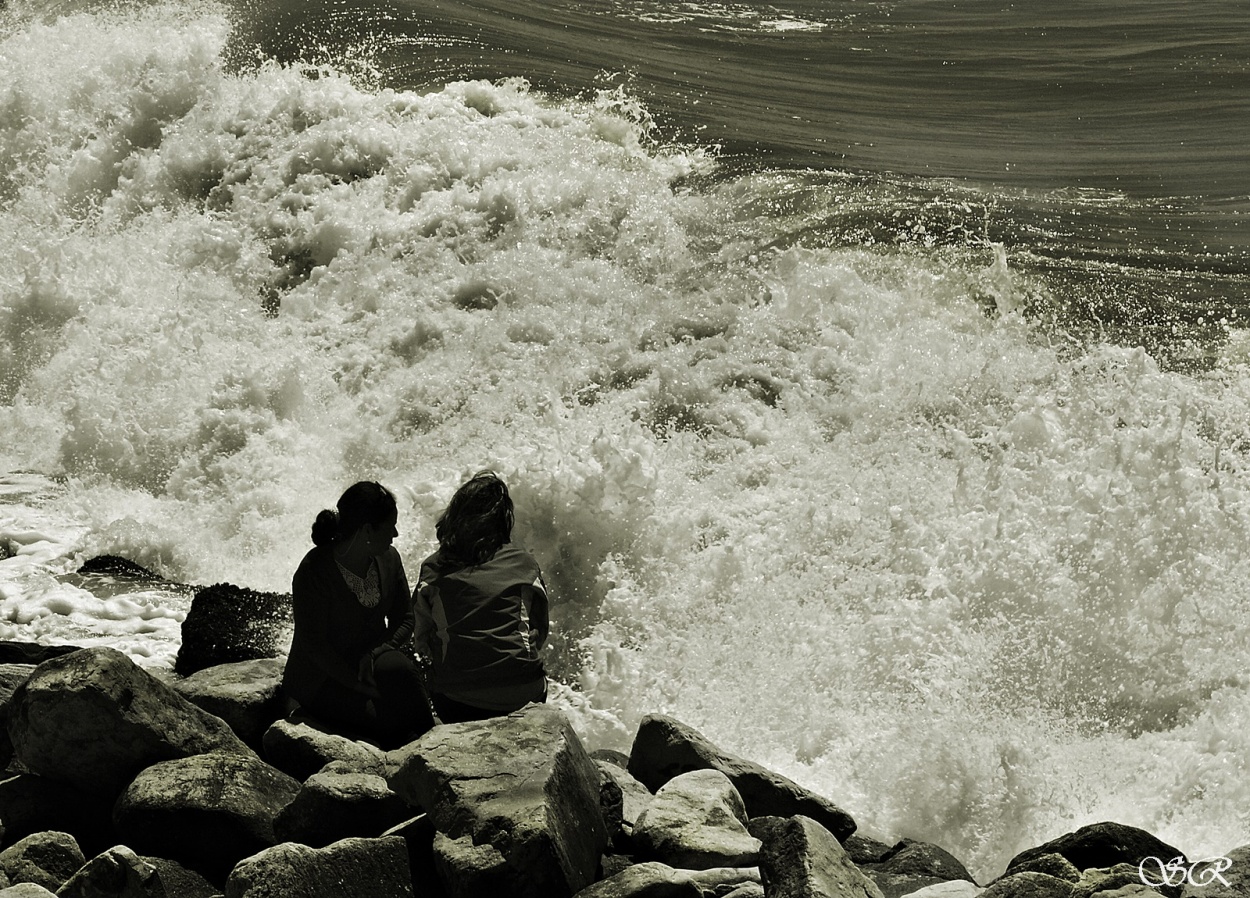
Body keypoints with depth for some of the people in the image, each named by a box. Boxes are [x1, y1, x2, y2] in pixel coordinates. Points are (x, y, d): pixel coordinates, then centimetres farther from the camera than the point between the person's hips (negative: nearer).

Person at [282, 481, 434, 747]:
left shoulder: (388, 559, 0)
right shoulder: (314, 572, -19)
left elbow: (405, 619, 8)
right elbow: (314, 645, -18)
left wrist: (377, 653, -13)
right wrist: (364, 687, -23)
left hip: (373, 659, 5)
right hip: (323, 680, -5)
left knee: (401, 671, -29)